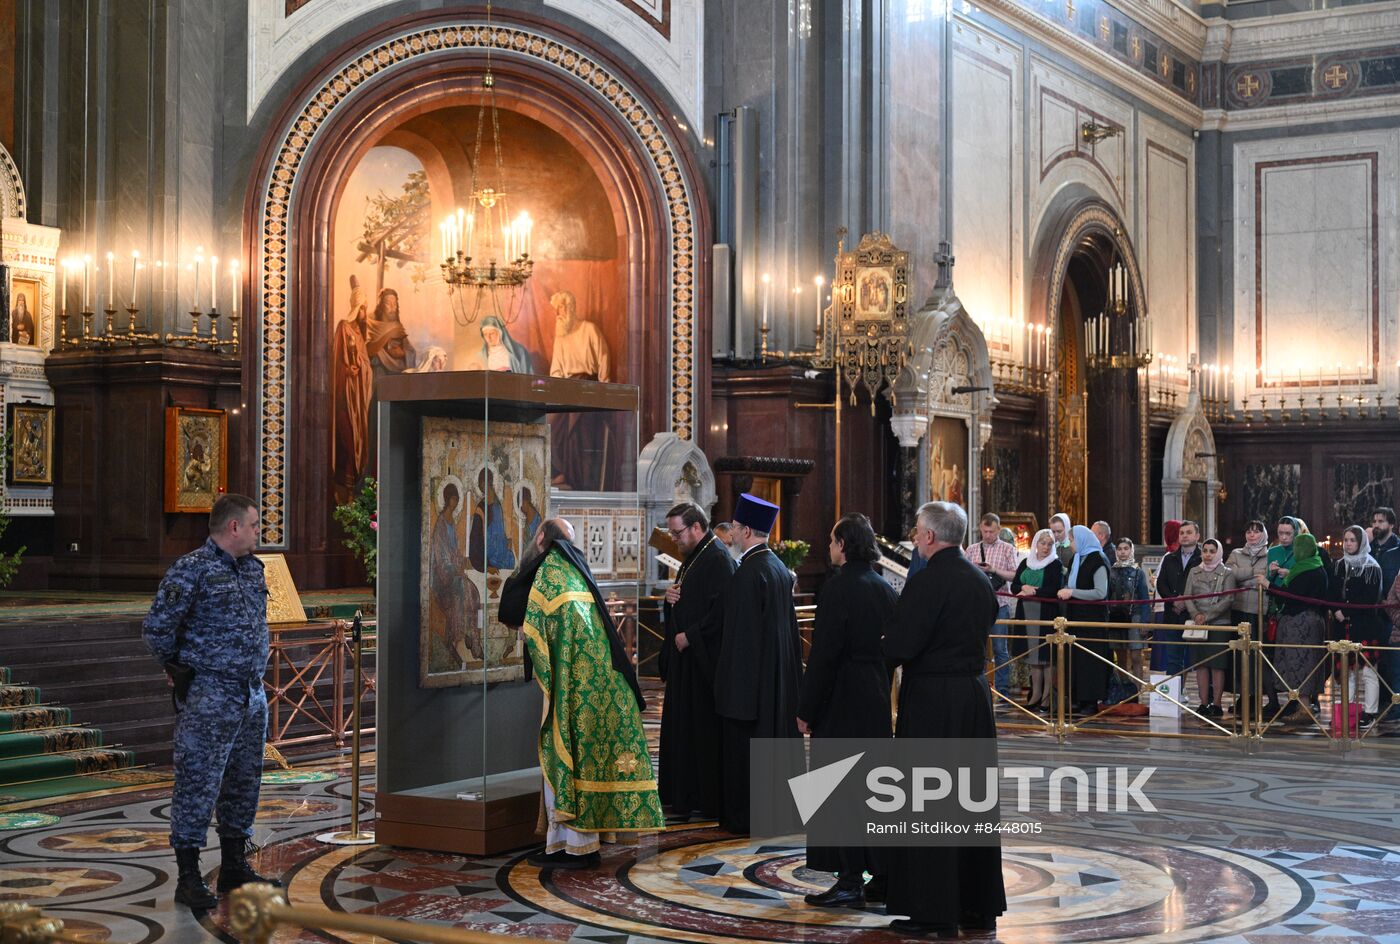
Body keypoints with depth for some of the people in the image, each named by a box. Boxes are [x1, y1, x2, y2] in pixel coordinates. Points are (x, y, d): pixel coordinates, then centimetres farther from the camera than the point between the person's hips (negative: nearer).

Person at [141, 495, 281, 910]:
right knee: (198, 784, -5)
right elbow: (157, 628, -12)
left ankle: (234, 868, 24)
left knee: (244, 783, 13)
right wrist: (178, 668, 0)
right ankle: (188, 878, 1)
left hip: (252, 694, 8)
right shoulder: (192, 570, -12)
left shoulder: (253, 568, 13)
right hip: (208, 697, -8)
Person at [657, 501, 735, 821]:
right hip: (685, 657, 10)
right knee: (681, 726, 12)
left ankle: (709, 800, 4)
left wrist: (689, 636, -17)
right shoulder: (692, 557, 15)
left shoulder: (718, 559, -16)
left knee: (704, 729, -4)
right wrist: (671, 597, 3)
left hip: (704, 659, -10)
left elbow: (721, 611, -22)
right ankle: (684, 796, 19)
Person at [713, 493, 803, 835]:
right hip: (781, 673, 9)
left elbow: (741, 635, -20)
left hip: (752, 674, -9)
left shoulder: (748, 573, -20)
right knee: (776, 735, 15)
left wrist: (733, 685, -17)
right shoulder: (779, 568, 8)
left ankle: (744, 816, 8)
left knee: (745, 743, 1)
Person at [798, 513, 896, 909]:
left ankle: (850, 882, 1)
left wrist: (805, 709, -11)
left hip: (841, 700, -8)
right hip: (877, 699, 8)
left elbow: (823, 654, -16)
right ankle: (882, 877, 18)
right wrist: (882, 691, 19)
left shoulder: (838, 588, -15)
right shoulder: (885, 589, 8)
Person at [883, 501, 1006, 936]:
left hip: (931, 703, -8)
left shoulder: (926, 582, -17)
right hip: (975, 694, 8)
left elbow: (898, 647, -19)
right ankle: (980, 906, 20)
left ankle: (934, 911, 3)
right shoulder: (981, 581, 8)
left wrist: (891, 643, 2)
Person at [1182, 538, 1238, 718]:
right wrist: (1196, 614, -12)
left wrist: (1207, 616, -13)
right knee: (1200, 664, 2)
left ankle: (1216, 704, -2)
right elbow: (1188, 597, 6)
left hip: (1219, 624, -3)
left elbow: (1228, 599, -6)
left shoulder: (1227, 574, 3)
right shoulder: (1194, 572, 13)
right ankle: (1204, 703, 6)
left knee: (1217, 665, -5)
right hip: (1197, 624, 3)